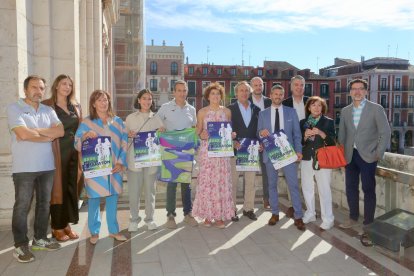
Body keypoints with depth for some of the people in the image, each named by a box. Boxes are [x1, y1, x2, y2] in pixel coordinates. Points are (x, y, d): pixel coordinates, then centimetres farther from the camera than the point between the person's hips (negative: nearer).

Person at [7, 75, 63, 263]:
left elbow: (60, 131, -3)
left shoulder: (48, 111, 12)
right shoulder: (14, 109, -4)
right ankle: (20, 245, 11)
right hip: (24, 168, -5)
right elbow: (23, 134, -18)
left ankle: (40, 239, 26)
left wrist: (34, 130, -12)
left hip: (47, 166, 6)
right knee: (22, 206, 1)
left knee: (44, 204, 12)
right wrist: (48, 136, -5)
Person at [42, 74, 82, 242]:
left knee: (72, 188, 8)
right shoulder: (47, 105, -2)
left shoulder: (76, 106, 14)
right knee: (58, 188, 0)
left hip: (74, 152, 5)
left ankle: (66, 224, 21)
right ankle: (57, 227, 11)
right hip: (56, 152, -5)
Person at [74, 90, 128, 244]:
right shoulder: (86, 122, 1)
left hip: (114, 168, 2)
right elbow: (77, 144, -2)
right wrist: (85, 136, -23)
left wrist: (121, 163, -2)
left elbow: (124, 143, 7)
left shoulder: (117, 121, 8)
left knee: (112, 199, 11)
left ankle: (113, 230, 24)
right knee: (94, 200, 5)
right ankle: (94, 232, 21)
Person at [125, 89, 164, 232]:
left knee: (150, 190, 8)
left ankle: (149, 218, 22)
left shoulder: (156, 118, 8)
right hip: (134, 159, -1)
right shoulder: (130, 118, 6)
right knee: (134, 191, 2)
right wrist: (129, 135, -13)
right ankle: (134, 219, 17)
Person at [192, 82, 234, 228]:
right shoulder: (202, 112, 6)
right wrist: (202, 135, -12)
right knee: (206, 181, -3)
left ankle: (219, 216, 8)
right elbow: (198, 132, 9)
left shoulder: (227, 111, 10)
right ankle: (207, 216, 8)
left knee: (222, 181, 0)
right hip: (207, 150, -1)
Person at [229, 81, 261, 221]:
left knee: (251, 181, 7)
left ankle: (249, 208, 18)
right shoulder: (230, 109, 2)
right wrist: (233, 142, -16)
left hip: (252, 150, 3)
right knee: (232, 181, 2)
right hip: (235, 150, -3)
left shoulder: (256, 110, 12)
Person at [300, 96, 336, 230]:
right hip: (306, 159, 4)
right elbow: (299, 142, 7)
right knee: (307, 188, 12)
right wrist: (305, 135, -12)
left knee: (324, 189, -4)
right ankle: (310, 214, 28)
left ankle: (328, 219, 4)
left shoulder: (329, 122, 2)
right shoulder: (303, 122, 9)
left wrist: (321, 133, -19)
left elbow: (332, 141, -5)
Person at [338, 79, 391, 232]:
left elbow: (386, 132, -5)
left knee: (368, 189, 3)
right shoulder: (345, 111, 9)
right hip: (350, 156, 4)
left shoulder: (376, 109, -4)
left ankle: (368, 222, 14)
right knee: (350, 188, 10)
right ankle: (353, 217, 26)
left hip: (367, 156, -4)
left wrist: (378, 154, -10)